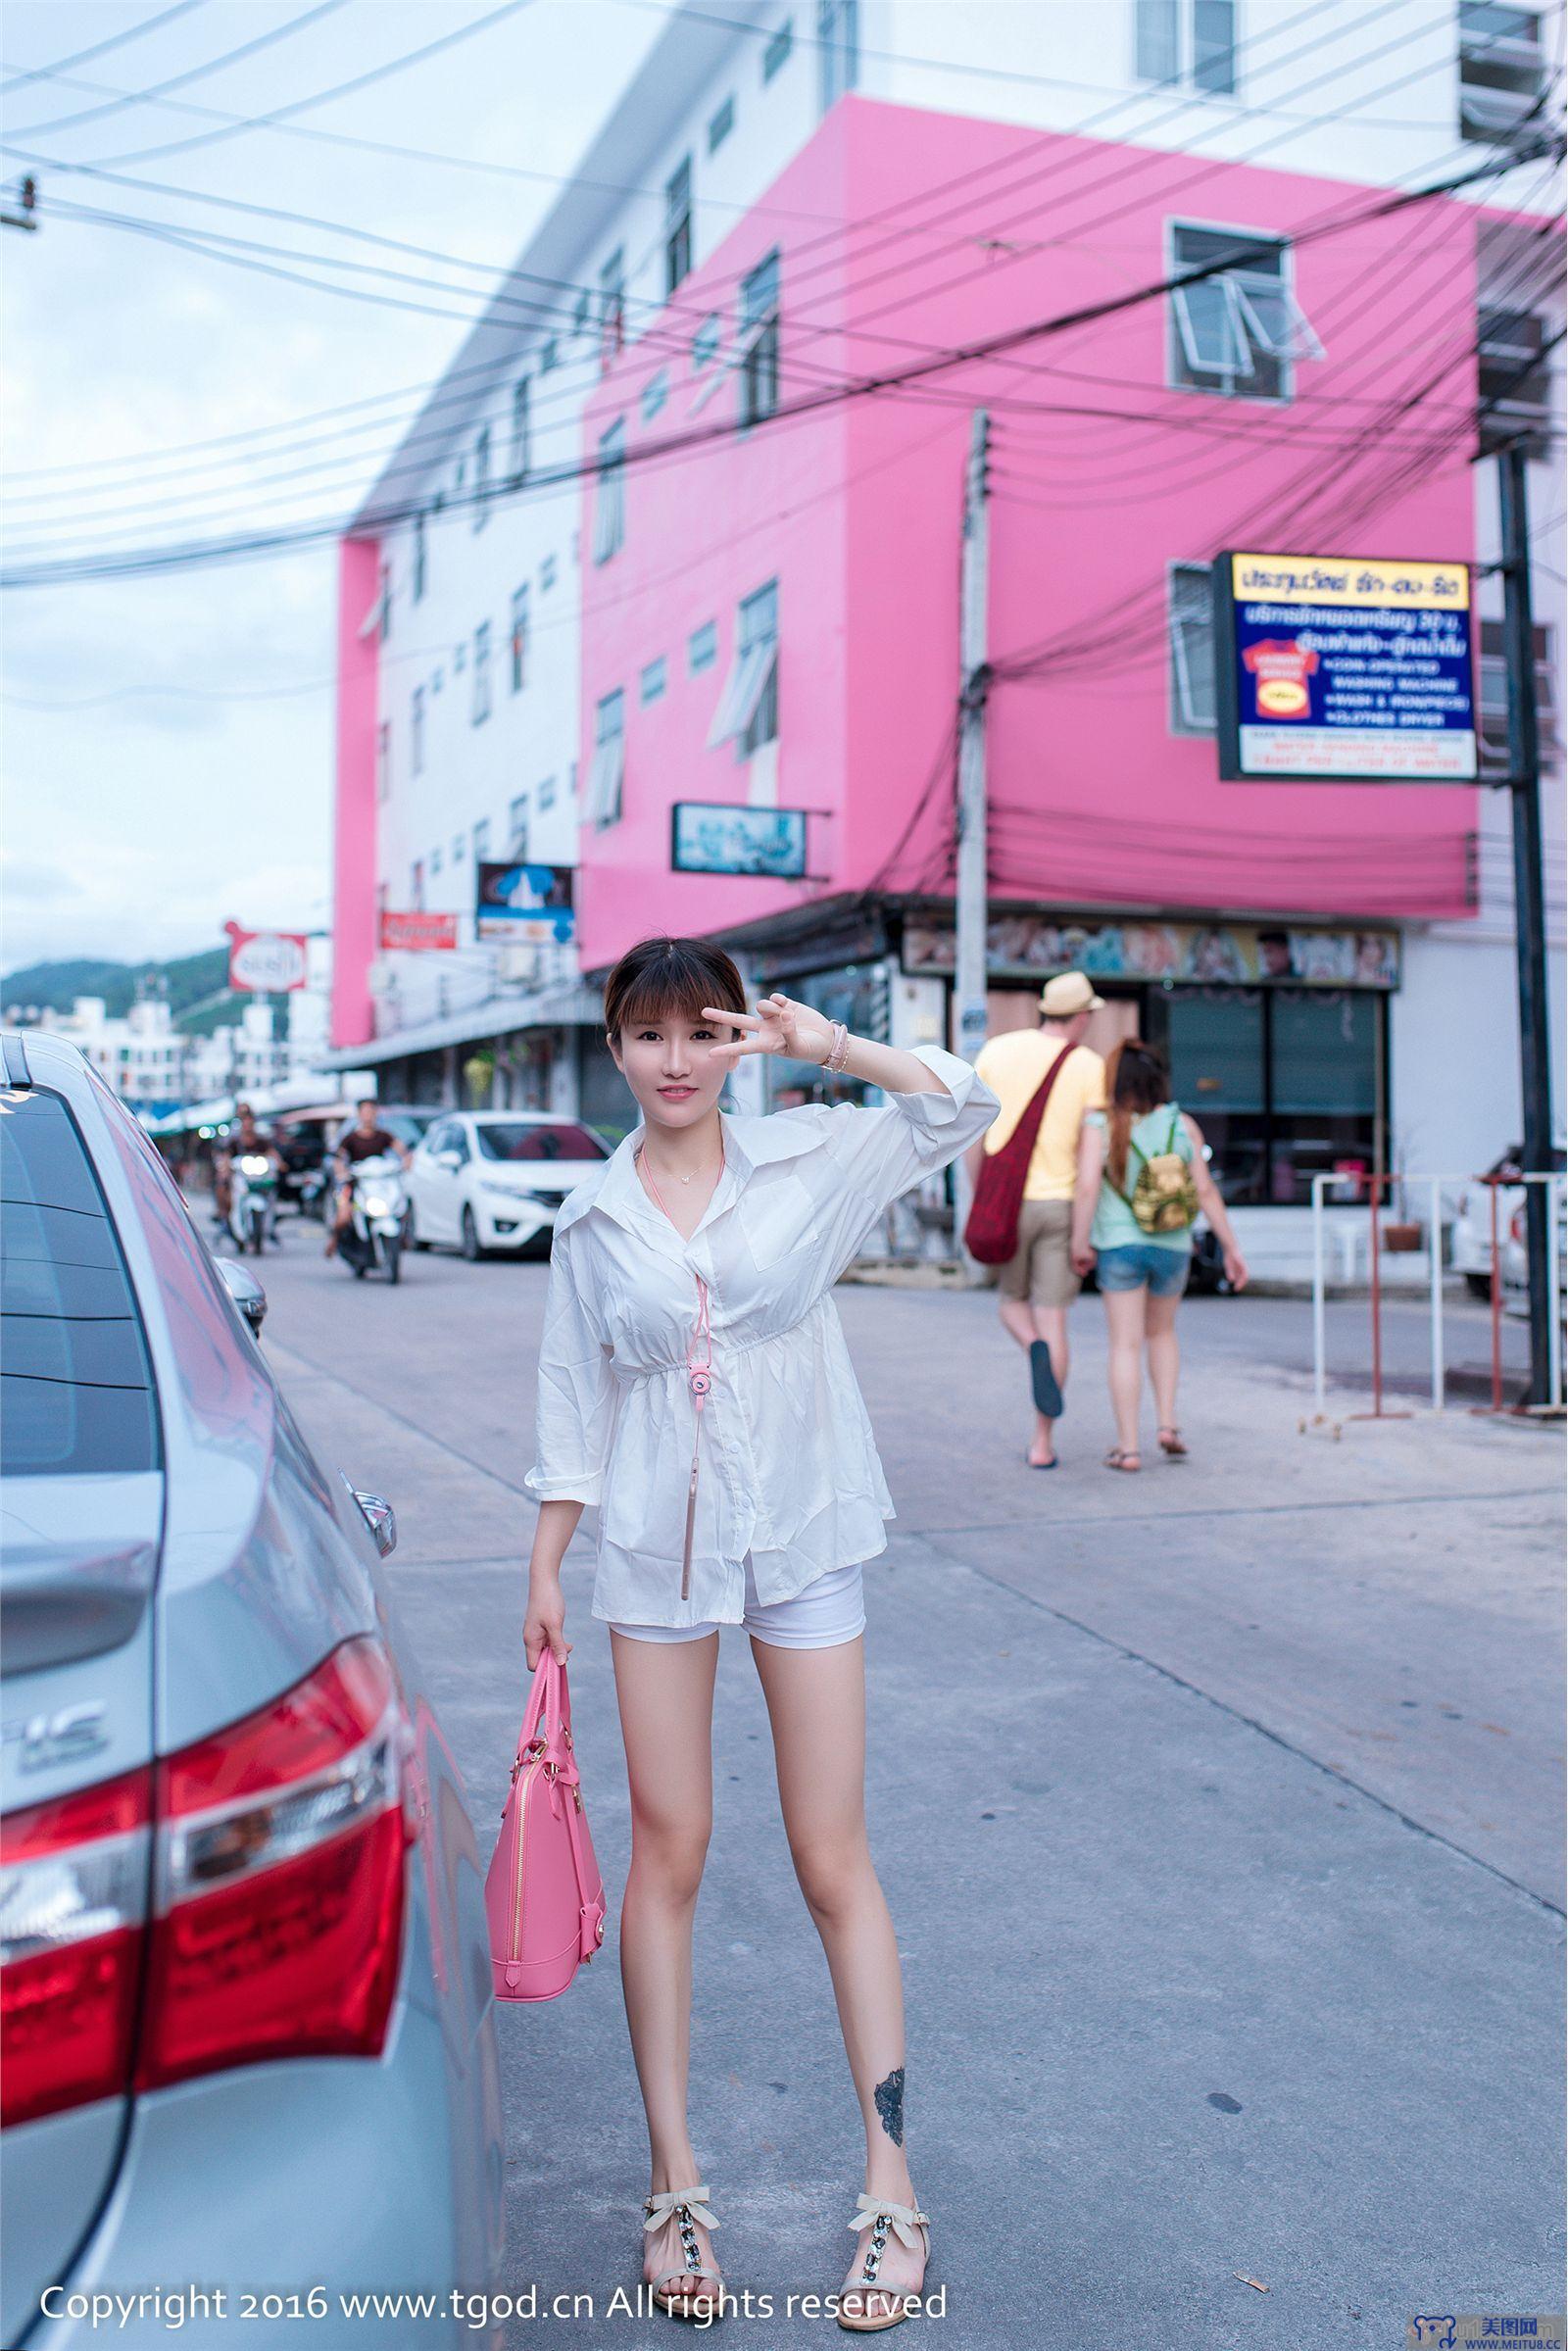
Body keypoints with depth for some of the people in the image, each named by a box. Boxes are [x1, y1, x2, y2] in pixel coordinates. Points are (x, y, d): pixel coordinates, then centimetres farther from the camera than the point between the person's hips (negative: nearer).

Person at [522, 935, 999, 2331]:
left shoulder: (804, 1160, -1)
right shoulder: (594, 1219, 3)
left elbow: (962, 1108, -9)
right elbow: (575, 1399, 8)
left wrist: (826, 1045, -10)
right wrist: (546, 1564, 8)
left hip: (802, 1537, -1)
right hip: (656, 1548, 1)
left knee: (834, 1862, 5)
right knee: (668, 1852, 7)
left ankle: (892, 2189, 15)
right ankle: (675, 2182, 21)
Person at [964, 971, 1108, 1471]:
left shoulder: (996, 1050, 2)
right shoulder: (1089, 1066, -3)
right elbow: (1089, 1150, -8)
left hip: (1008, 1201, 1)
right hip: (1062, 1204, -1)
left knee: (1012, 1302, 22)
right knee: (1052, 1320, 5)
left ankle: (1037, 1353, -14)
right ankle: (1042, 1442, 3)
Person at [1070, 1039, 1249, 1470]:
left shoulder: (1100, 1125, -8)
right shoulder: (1182, 1124, -1)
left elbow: (1087, 1188, -17)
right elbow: (1205, 1191, -2)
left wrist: (1080, 1242, -5)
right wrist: (1231, 1248, 4)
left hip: (1119, 1245, -2)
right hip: (1173, 1246, 2)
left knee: (1126, 1345, 4)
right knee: (1162, 1333, 23)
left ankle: (1128, 1447, 1)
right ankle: (1167, 1424, 11)